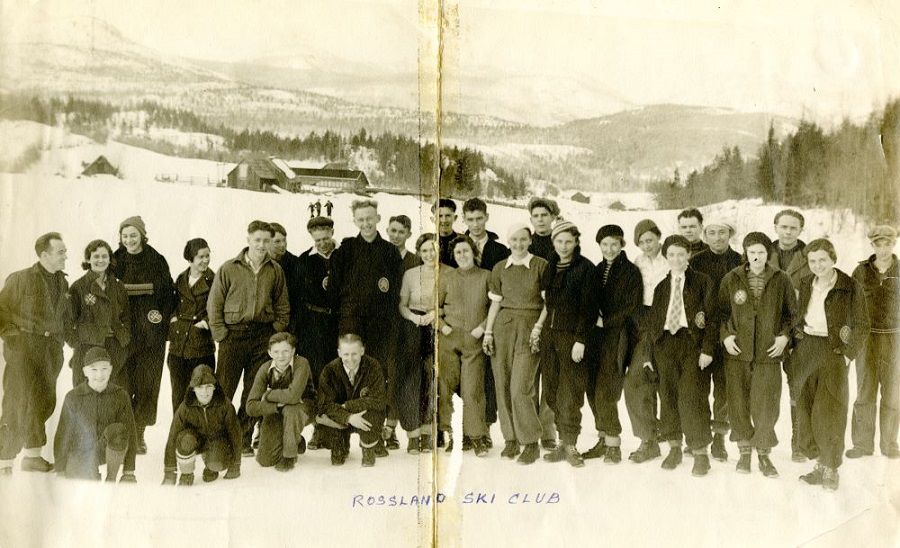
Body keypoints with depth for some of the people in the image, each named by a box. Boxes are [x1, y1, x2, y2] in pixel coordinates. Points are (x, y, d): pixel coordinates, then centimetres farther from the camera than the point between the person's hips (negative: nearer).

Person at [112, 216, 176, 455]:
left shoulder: (157, 261, 4)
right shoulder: (116, 261, 4)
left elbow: (167, 292, 6)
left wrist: (163, 318, -6)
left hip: (150, 332, 0)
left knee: (147, 383, 2)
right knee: (121, 381, -5)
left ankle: (139, 434, 12)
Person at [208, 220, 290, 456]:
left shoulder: (275, 271, 7)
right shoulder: (229, 268, 0)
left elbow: (282, 306, 11)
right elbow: (214, 303, 2)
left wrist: (276, 333, 2)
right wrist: (220, 333, -4)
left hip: (263, 336, 2)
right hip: (233, 333, -2)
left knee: (254, 392, 6)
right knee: (223, 391, -3)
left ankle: (244, 440, 16)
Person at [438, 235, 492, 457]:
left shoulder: (486, 276, 7)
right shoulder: (446, 278, 11)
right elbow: (436, 305, 16)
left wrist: (483, 327, -4)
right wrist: (442, 325, 1)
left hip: (475, 340, -1)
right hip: (449, 339, 1)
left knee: (473, 388, -4)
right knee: (446, 385, -1)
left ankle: (476, 436, 3)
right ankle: (446, 431, 10)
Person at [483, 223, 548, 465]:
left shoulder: (541, 265, 0)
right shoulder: (499, 269, 10)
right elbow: (495, 302, 14)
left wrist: (539, 327, -9)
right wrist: (488, 331, 8)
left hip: (529, 327, -4)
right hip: (504, 326, 4)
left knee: (521, 387, -11)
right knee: (503, 385, 2)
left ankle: (531, 443, 0)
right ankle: (511, 439, 13)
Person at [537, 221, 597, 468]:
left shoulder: (586, 268, -5)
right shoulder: (550, 268, 14)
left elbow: (588, 307, -10)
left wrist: (580, 339, -15)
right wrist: (539, 326, 7)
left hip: (572, 335, -6)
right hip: (549, 334, 6)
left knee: (570, 391, -5)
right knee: (552, 390, 5)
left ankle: (571, 445, 3)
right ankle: (563, 441, 13)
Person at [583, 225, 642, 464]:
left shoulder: (631, 271, -3)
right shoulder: (597, 270, 14)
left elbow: (631, 308, -7)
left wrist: (605, 322, -9)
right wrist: (594, 318, 2)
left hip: (617, 334, -6)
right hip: (596, 335, 6)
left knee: (605, 392, -10)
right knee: (593, 390, 4)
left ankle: (613, 443, 2)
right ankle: (604, 439, 16)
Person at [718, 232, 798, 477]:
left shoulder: (781, 280, 3)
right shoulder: (731, 279, 3)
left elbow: (792, 314, 12)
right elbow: (721, 312, 10)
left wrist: (784, 335, -1)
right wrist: (725, 335, -3)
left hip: (769, 353, -1)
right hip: (737, 352, 1)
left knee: (766, 406, -2)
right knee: (739, 404, 5)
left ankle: (764, 453, 15)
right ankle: (744, 450, 20)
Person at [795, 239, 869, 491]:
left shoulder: (852, 288, -5)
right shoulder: (805, 285, 9)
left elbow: (861, 326, -2)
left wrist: (849, 353, -9)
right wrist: (794, 344, 6)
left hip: (833, 352, -4)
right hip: (805, 351, 4)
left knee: (829, 412, -7)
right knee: (805, 410, 4)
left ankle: (831, 469, 6)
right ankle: (819, 464, 16)